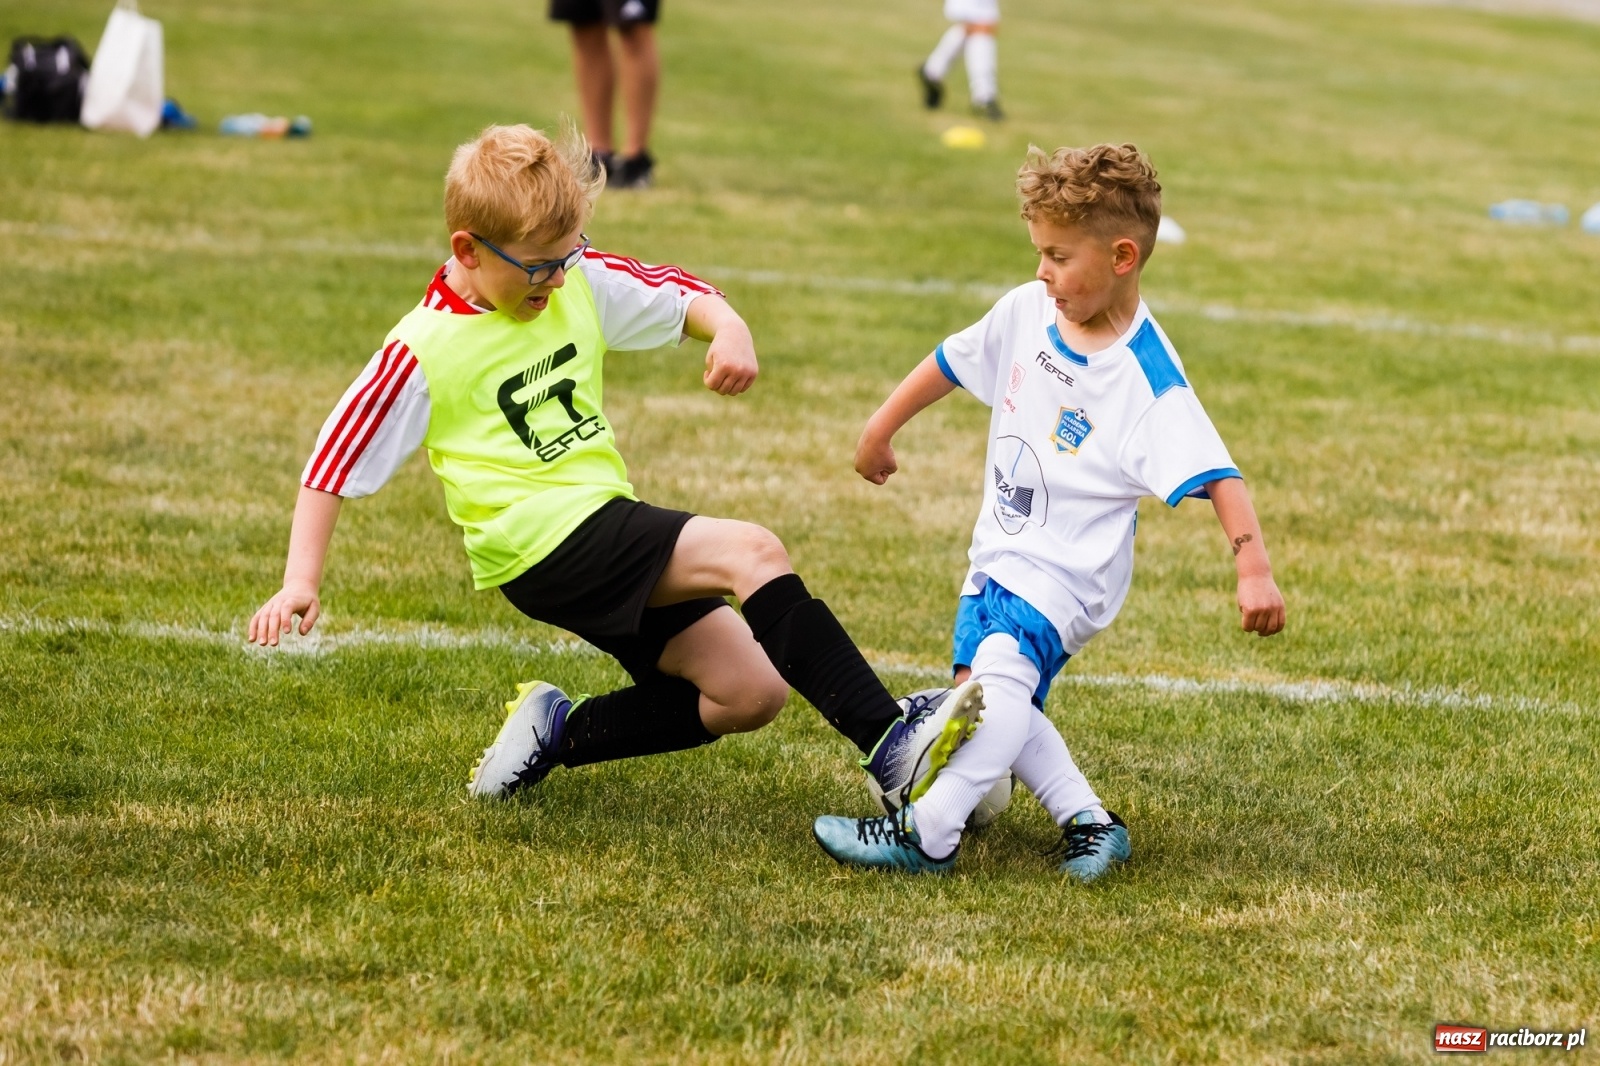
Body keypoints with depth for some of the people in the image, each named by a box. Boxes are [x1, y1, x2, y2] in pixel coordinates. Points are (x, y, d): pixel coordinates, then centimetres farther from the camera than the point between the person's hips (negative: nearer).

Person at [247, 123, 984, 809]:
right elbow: (337, 460, -6)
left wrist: (730, 332, -9)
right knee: (753, 552, -24)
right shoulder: (425, 350, -9)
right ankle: (890, 748, -32)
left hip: (612, 538, 8)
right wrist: (301, 581, -13)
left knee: (750, 690, 0)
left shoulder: (580, 283, 7)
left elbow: (682, 297, 14)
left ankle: (560, 732, 12)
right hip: (542, 545, -8)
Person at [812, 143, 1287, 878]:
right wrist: (882, 427, 26)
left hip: (1066, 570, -8)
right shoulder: (1027, 313, -1)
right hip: (999, 552, 8)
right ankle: (1085, 820, 11)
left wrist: (1253, 570, -40)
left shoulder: (1149, 382, -22)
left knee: (1002, 672, -30)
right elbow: (952, 362, 17)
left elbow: (1214, 477, -28)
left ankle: (925, 834, -33)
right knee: (983, 689, 4)